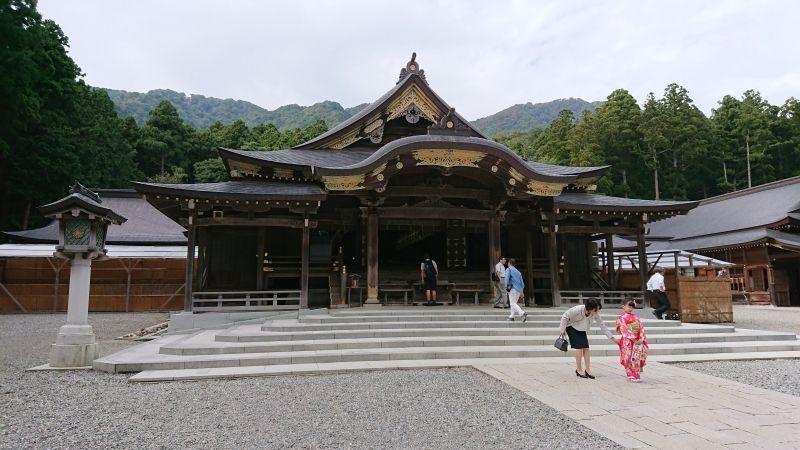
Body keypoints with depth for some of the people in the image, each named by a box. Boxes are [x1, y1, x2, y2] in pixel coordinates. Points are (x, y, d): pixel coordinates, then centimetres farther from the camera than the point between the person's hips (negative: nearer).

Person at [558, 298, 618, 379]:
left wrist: (612, 338, -14)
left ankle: (587, 370, 3)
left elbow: (602, 325, -12)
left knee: (586, 348, -6)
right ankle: (578, 370, -1)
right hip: (571, 327, -5)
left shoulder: (595, 314, -20)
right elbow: (565, 316, -22)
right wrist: (562, 329, -18)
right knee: (580, 346, -13)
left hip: (581, 329, 5)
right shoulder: (578, 309, -35)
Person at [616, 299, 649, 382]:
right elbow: (624, 330, -11)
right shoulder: (622, 318, -5)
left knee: (637, 358, 5)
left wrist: (641, 338, -6)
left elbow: (641, 327, 8)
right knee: (630, 359, -1)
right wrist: (633, 339, -15)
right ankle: (631, 376, 9)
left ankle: (636, 376, 16)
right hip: (628, 341, -5)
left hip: (638, 341, 5)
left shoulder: (635, 317, 12)